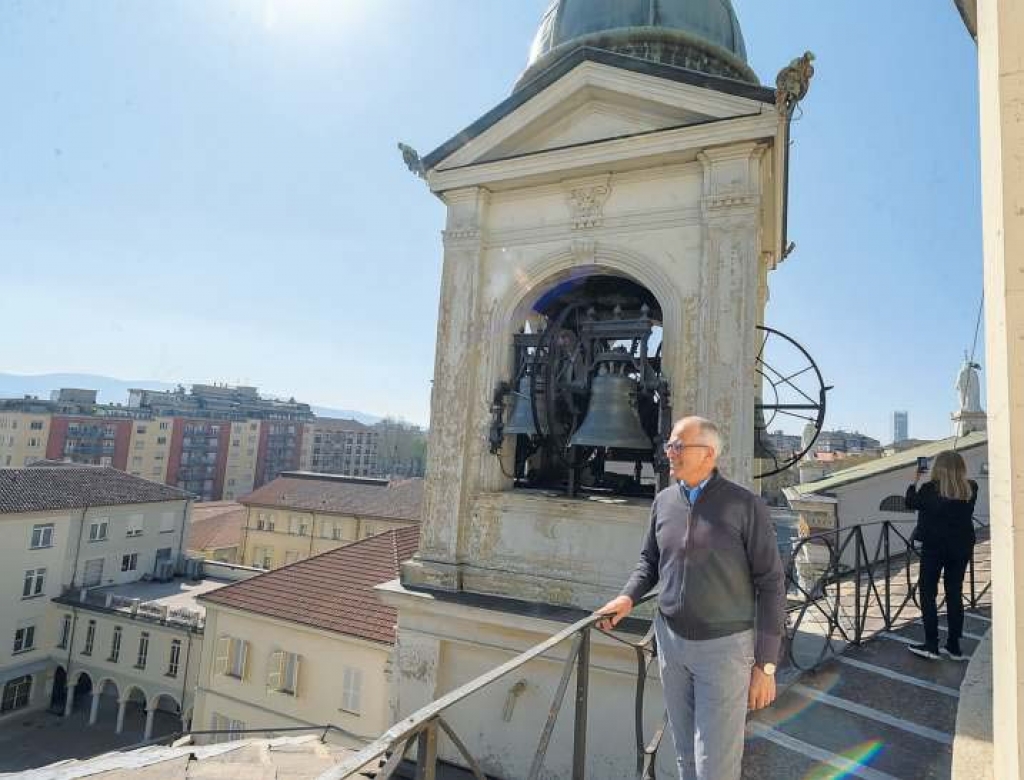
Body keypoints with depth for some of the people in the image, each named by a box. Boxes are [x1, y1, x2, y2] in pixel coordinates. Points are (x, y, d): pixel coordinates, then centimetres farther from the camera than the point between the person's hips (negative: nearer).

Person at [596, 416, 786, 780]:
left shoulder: (745, 505, -13)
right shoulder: (663, 501, 1)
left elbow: (770, 584, -10)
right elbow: (650, 559, 14)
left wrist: (766, 664, -11)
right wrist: (628, 597, -5)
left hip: (724, 645, -4)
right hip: (670, 639, 5)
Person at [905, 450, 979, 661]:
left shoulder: (931, 488, -14)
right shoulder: (971, 489, -3)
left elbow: (911, 503, 2)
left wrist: (915, 480, 12)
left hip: (935, 546, -4)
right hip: (962, 546, 4)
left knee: (927, 592, 5)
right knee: (955, 593, 12)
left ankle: (931, 646, 4)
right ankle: (954, 647, 17)